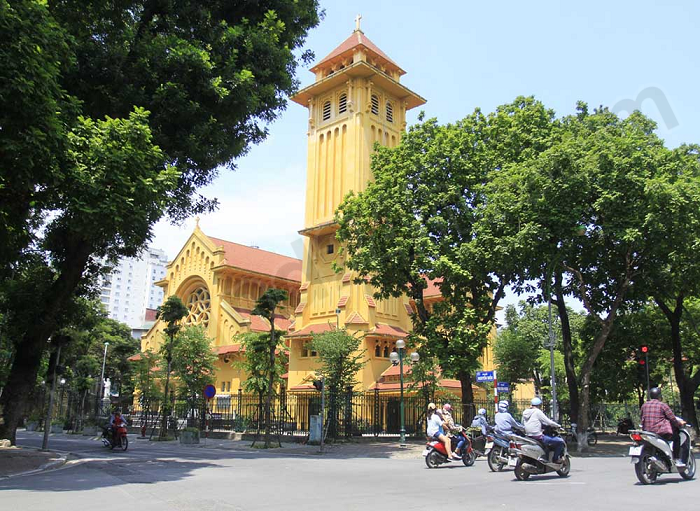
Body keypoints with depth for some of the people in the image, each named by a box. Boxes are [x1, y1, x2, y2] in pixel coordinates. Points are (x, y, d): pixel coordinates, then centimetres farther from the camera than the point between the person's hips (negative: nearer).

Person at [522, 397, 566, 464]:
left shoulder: (525, 413, 10)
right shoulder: (537, 412, -11)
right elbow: (548, 422, -12)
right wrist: (558, 425, 7)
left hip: (529, 436, 9)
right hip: (538, 437, -9)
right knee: (560, 441, -3)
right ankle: (555, 459, 6)